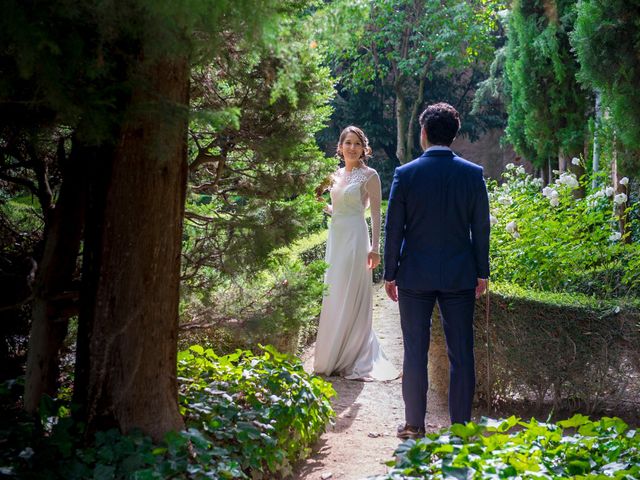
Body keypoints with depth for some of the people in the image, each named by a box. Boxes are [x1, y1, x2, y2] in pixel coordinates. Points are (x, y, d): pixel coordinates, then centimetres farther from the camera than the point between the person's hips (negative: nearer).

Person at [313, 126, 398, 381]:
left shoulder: (369, 175, -6)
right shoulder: (337, 175, 13)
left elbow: (376, 213, -8)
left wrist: (375, 248, -13)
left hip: (355, 238, -7)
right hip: (335, 238, 7)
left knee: (351, 299, -3)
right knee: (333, 299, 9)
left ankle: (353, 360, 7)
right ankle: (333, 358, 20)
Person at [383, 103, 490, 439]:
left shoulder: (405, 174, -6)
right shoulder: (473, 174, -2)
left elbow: (393, 229, -2)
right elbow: (481, 228, 2)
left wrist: (390, 275, 6)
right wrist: (482, 273, 11)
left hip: (414, 276, -1)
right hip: (460, 276, 1)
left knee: (415, 352, 7)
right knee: (461, 354, 6)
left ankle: (414, 424, 12)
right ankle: (461, 426, 10)